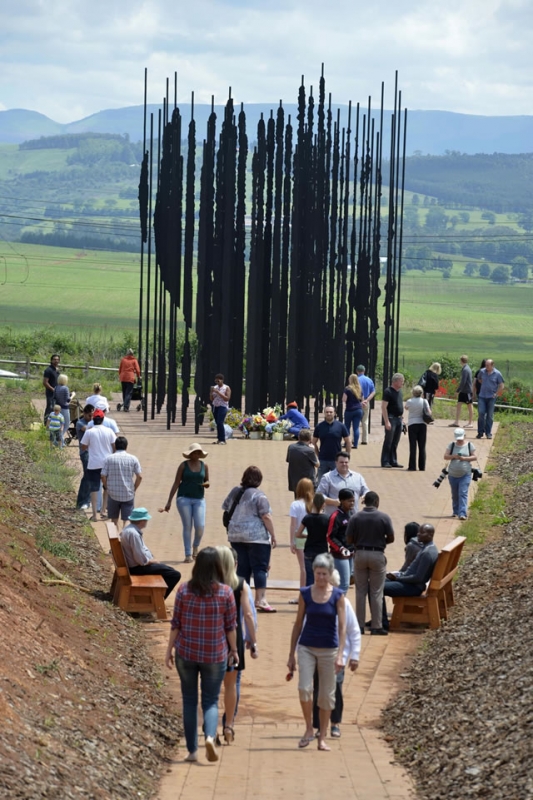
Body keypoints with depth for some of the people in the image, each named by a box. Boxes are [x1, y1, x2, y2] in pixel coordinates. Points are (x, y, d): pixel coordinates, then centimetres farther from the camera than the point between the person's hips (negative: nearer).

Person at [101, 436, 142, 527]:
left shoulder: (109, 459, -3)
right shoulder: (133, 459, -2)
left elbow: (103, 476, -7)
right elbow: (139, 476, -5)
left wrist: (107, 488, 8)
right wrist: (134, 489, 7)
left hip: (113, 495, 1)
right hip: (128, 495, -1)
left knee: (114, 519, 16)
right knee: (127, 520, 2)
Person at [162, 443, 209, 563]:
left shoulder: (204, 466, 8)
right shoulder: (184, 465, 0)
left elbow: (207, 483, 18)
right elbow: (176, 483, 0)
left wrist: (206, 484, -9)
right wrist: (169, 501, -4)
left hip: (199, 499, 2)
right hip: (184, 498, -2)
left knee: (200, 526, -12)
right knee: (187, 526, -4)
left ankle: (196, 546, 18)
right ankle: (188, 555, 1)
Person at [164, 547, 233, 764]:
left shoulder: (184, 590, -5)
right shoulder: (225, 592, -7)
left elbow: (176, 623, -2)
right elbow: (230, 626, -2)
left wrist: (169, 649, 8)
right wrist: (233, 650, 10)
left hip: (186, 653, 1)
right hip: (215, 655, -1)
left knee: (189, 701, 12)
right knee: (211, 700, 9)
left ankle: (192, 750, 13)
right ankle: (210, 736, -18)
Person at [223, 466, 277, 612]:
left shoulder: (234, 492, 10)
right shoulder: (258, 495, -10)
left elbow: (226, 510, 18)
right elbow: (266, 516, -14)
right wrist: (273, 535, -7)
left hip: (236, 536, 6)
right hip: (257, 537, -6)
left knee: (243, 567, 11)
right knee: (260, 567, -4)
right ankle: (260, 600, -10)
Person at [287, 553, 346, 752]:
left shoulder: (337, 596, -3)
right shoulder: (305, 593, 1)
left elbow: (342, 626, -5)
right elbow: (298, 624, 7)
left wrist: (340, 655, -16)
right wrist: (291, 654, 7)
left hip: (329, 649, 0)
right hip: (306, 647, 1)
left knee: (327, 694, 5)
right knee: (304, 687, -17)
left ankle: (322, 737, 15)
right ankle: (308, 729, 1)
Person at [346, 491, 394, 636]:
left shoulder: (355, 518, -5)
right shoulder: (384, 517, -8)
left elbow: (349, 540, -3)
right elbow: (391, 538, -3)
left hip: (360, 554, 1)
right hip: (377, 555, -1)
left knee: (360, 591, 9)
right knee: (376, 592, 5)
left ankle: (360, 625, 10)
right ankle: (376, 626, 5)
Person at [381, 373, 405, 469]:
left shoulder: (399, 391, 14)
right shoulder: (388, 392, -12)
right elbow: (384, 407, -16)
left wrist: (402, 418, 18)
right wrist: (387, 421, -21)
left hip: (399, 419, 8)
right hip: (391, 418, -8)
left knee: (395, 443, 11)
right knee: (388, 442, -5)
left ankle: (393, 461, 16)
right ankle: (385, 462, -1)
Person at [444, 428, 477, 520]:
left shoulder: (469, 445, 2)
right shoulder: (451, 445, 5)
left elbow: (474, 457, 0)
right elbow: (445, 457, 1)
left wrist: (464, 458, -15)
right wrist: (453, 456, -18)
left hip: (465, 475, -3)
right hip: (453, 474, 3)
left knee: (463, 494, -13)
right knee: (455, 494, 12)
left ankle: (462, 513, -19)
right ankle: (455, 511, 29)